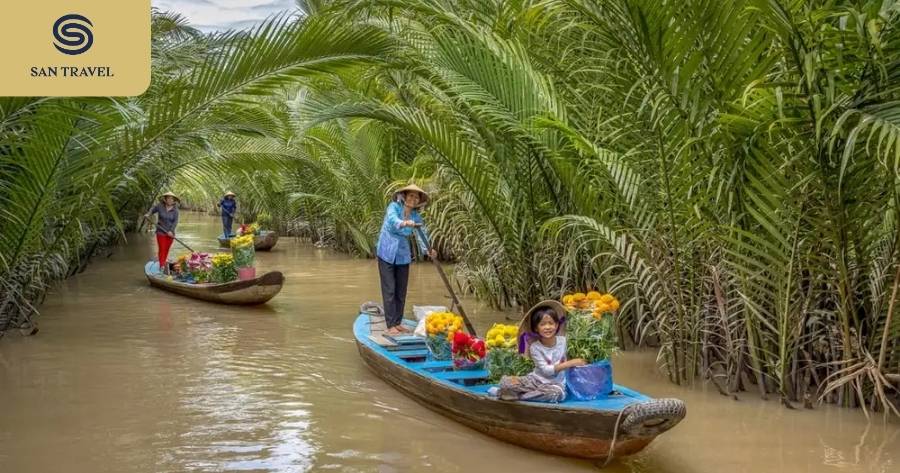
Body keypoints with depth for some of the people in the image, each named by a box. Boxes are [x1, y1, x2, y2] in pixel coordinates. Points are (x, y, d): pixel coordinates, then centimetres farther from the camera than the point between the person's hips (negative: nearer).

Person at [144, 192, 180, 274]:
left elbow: (175, 222, -10)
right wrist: (148, 214, -6)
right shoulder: (160, 206, -6)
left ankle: (164, 264, 25)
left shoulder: (175, 210, -5)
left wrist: (171, 231, -21)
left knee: (166, 250, 9)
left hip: (170, 233, 1)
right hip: (161, 232, -1)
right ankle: (161, 266, -13)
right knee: (162, 249, -9)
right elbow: (152, 210, 13)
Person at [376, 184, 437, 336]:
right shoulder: (394, 207, -13)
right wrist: (404, 223, -57)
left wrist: (428, 250, -31)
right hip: (387, 254, -5)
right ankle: (390, 325, -4)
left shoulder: (416, 217, 0)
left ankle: (398, 323, 19)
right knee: (389, 290, -7)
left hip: (403, 255, 5)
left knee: (401, 291, 8)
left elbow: (422, 235, -11)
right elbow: (393, 219, -35)